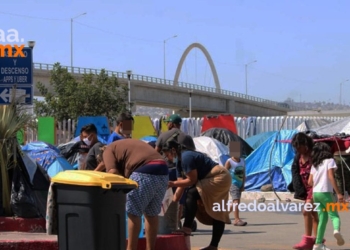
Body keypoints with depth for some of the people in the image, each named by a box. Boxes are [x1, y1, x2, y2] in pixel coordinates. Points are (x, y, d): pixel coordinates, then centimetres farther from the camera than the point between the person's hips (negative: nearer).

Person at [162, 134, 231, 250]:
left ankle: (187, 228, -22)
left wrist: (172, 183, -11)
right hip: (222, 179, 11)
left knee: (192, 193, -21)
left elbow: (191, 181, -19)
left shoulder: (186, 157, -18)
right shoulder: (186, 155, 12)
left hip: (219, 178, -11)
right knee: (217, 213, 11)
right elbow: (186, 181, 13)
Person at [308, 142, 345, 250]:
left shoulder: (315, 164, 16)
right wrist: (338, 193, -14)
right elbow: (331, 177, -12)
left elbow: (310, 181, 12)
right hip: (325, 192, -5)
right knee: (334, 215, -4)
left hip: (315, 193, 5)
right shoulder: (329, 160, 0)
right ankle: (337, 230, -37)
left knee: (323, 218, 10)